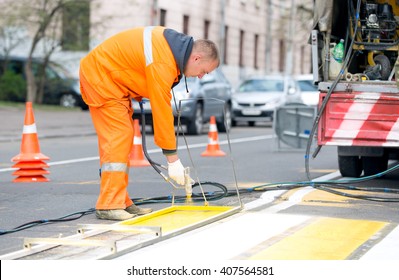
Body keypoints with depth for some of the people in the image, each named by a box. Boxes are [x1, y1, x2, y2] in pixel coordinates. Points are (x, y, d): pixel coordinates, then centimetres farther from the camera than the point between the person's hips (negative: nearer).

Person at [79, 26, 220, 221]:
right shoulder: (162, 64, -28)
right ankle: (109, 206, -17)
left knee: (123, 137, 8)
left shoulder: (173, 42, 1)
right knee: (118, 137, -15)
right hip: (101, 76, -10)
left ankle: (121, 202, 9)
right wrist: (172, 159, -21)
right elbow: (161, 110, -26)